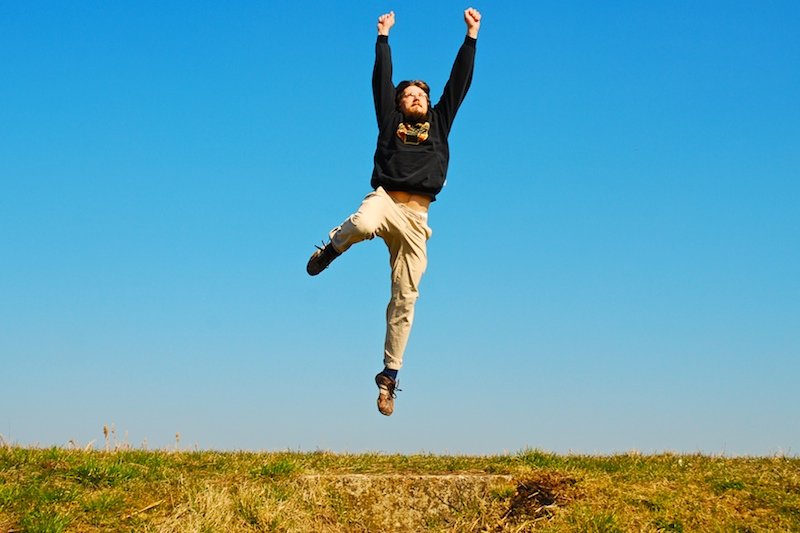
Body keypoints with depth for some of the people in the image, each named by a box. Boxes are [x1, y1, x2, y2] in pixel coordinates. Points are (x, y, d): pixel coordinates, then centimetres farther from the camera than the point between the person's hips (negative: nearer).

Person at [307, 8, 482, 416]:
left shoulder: (439, 122, 21)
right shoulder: (391, 120, 16)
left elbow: (459, 81, 20)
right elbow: (382, 79, 15)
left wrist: (472, 35, 19)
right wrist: (383, 37, 17)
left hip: (416, 217, 2)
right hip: (385, 199, -2)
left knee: (405, 299, -1)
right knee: (364, 223, -41)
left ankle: (389, 376, 8)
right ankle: (331, 248, -6)